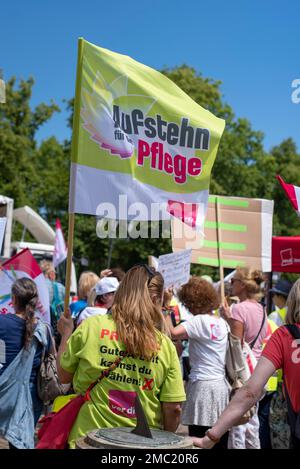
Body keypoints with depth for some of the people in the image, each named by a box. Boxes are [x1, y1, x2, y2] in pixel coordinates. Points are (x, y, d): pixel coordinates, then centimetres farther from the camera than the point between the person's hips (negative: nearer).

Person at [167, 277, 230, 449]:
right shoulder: (222, 322, 11)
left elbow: (173, 332, -27)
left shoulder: (199, 321, -12)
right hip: (222, 385, 8)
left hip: (202, 386, -8)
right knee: (221, 442, 12)